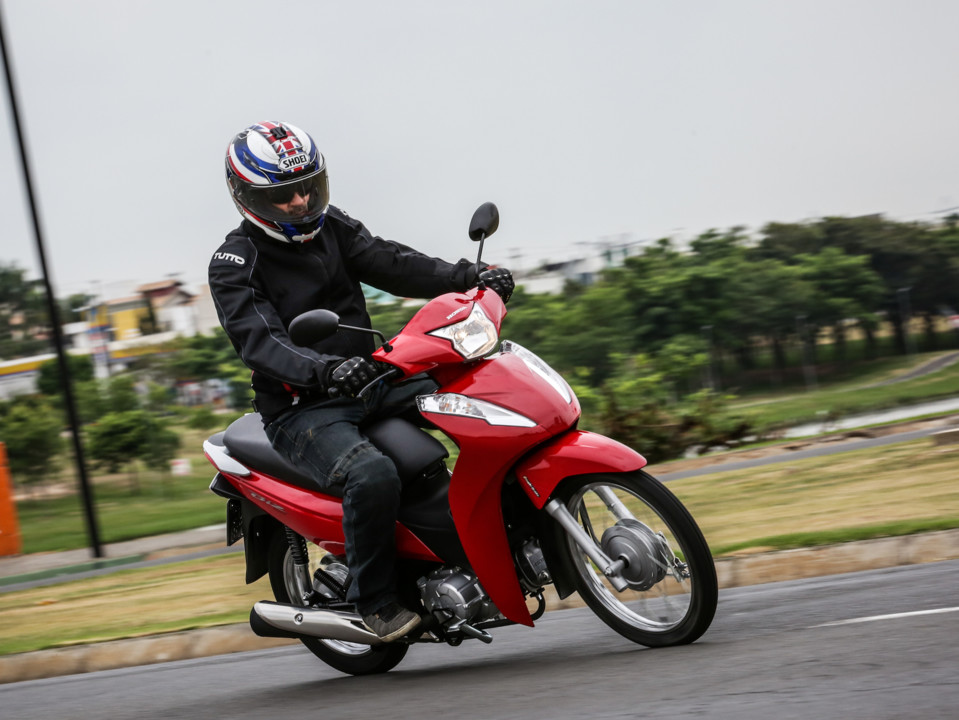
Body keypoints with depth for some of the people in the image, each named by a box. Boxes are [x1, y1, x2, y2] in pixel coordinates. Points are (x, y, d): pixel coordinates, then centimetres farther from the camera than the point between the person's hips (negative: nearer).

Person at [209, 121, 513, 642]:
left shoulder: (333, 228, 10)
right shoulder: (234, 263, -9)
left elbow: (391, 264, -1)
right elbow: (259, 341, -24)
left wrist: (469, 276, -17)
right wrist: (324, 370, -43)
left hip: (370, 380, 7)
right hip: (302, 410, -7)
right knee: (373, 476, -35)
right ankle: (374, 600, -15)